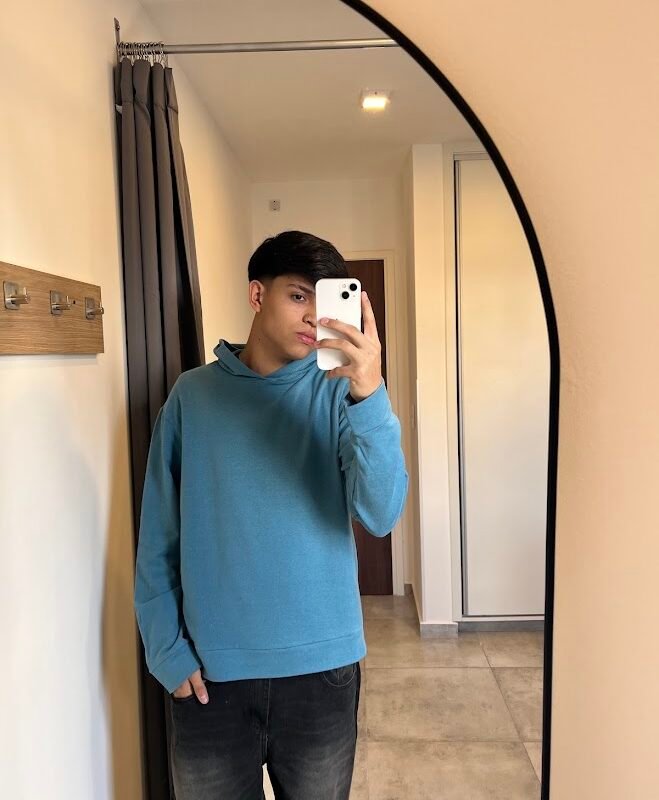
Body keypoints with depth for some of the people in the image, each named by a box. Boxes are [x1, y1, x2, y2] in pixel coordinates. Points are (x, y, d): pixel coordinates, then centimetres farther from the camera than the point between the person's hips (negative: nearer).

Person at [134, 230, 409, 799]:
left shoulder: (338, 392, -6)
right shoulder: (193, 394, -3)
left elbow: (381, 514, -19)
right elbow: (158, 535, 1)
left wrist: (371, 396, -32)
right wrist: (166, 648, -3)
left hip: (321, 667, 0)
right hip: (208, 674, 1)